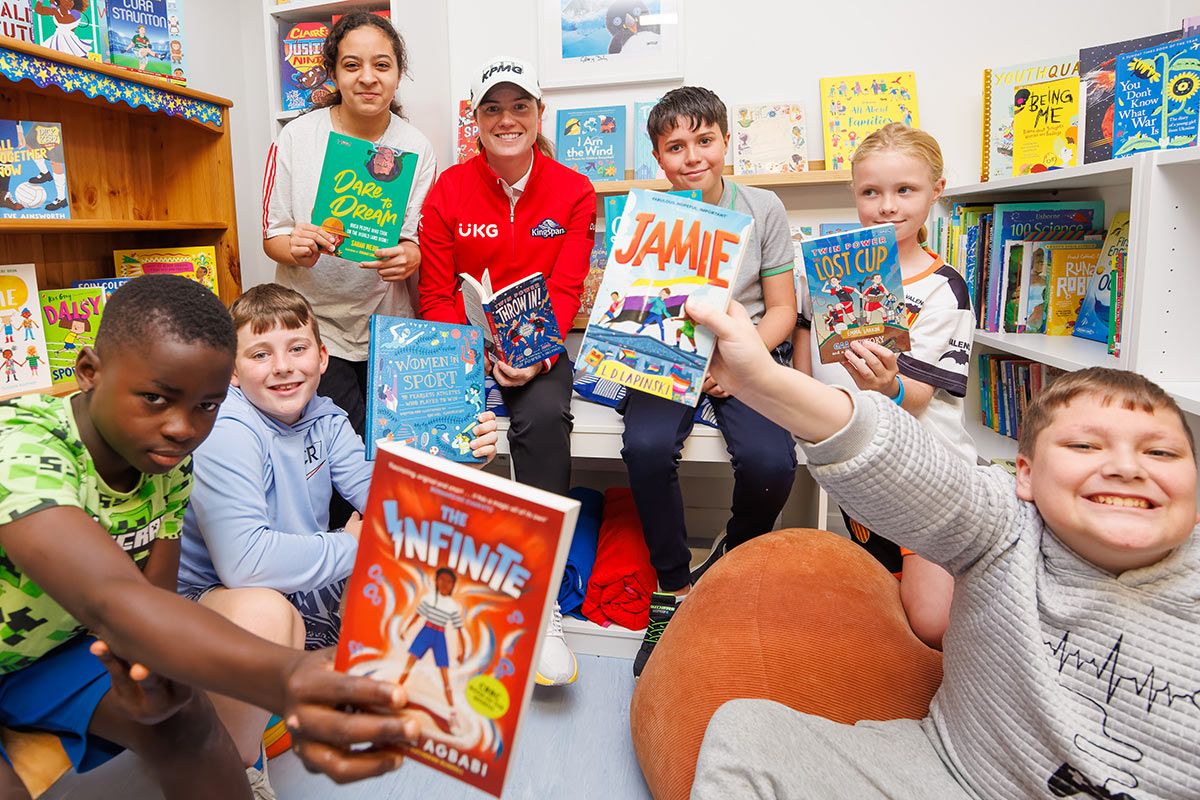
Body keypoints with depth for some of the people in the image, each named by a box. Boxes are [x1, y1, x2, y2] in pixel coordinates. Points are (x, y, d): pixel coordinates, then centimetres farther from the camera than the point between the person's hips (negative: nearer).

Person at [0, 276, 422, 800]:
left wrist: (157, 664, -33)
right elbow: (111, 600, -50)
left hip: (54, 647, 5)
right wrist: (282, 679, -66)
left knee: (183, 719, -16)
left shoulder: (170, 461, -13)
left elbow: (152, 600, -8)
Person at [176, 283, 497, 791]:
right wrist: (359, 548, -29)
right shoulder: (226, 434, -25)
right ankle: (233, 769, -8)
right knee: (263, 612, -39)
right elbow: (244, 560, -37)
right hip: (215, 602, -7)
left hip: (308, 593, 7)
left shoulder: (322, 417, -2)